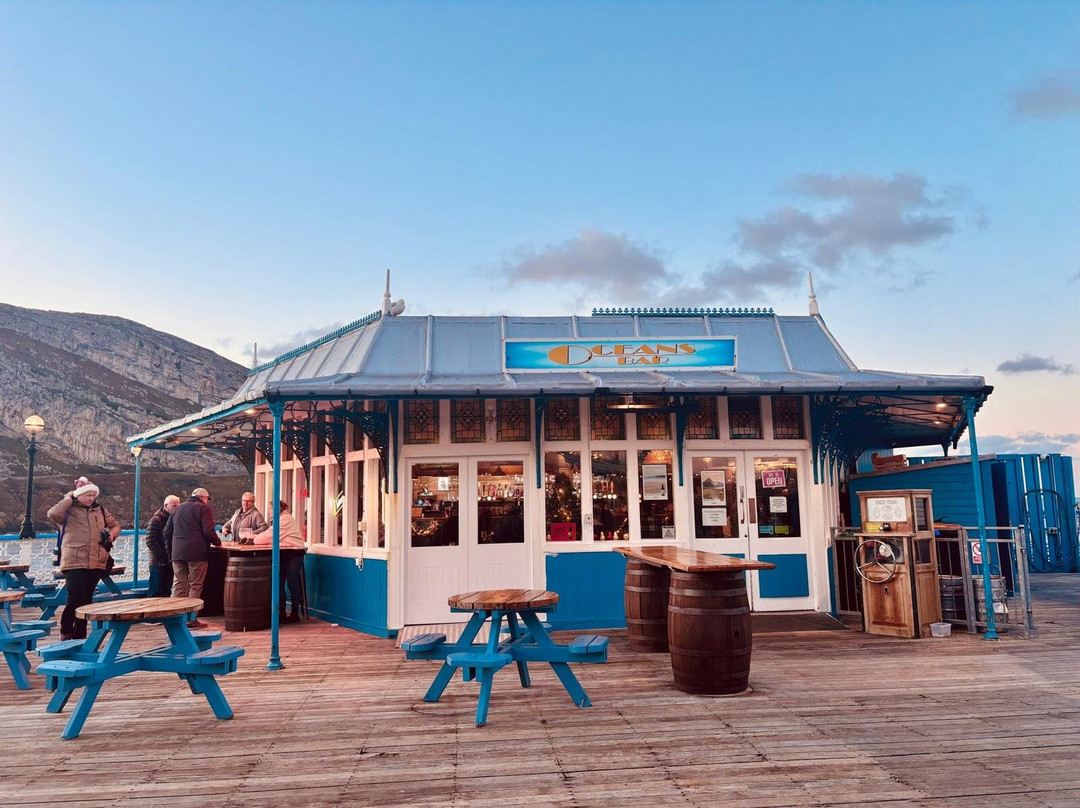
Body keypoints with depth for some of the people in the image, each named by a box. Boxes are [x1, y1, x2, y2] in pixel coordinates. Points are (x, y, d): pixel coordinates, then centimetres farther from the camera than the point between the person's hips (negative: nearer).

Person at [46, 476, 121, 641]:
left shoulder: (99, 509, 12)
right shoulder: (68, 510, 0)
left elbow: (115, 525, 22)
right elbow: (52, 514, -23)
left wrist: (112, 534, 1)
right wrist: (71, 498, -13)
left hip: (96, 563, 4)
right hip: (74, 562, -4)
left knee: (86, 599, 9)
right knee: (76, 598, -11)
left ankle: (80, 635, 20)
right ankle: (65, 632, 10)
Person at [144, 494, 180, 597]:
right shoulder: (156, 520, -7)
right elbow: (150, 541, -13)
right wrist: (162, 557, -18)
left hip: (170, 561, 6)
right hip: (159, 563, -6)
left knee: (167, 591, 10)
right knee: (156, 592, -5)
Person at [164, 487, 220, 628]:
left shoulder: (177, 508, 19)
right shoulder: (204, 508, -1)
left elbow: (167, 532, 20)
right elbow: (208, 531, -13)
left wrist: (170, 552, 26)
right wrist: (218, 542, 3)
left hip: (177, 553, 6)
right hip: (196, 553, -6)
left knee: (178, 586, 9)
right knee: (195, 587, -1)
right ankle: (191, 619, -2)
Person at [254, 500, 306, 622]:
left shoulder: (285, 519, -14)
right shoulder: (281, 519, 17)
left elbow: (269, 536, -17)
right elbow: (269, 536, 14)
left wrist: (253, 540, -6)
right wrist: (254, 539, 1)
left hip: (294, 553, -10)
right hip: (284, 554, 10)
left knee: (292, 583, -4)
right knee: (279, 583, 6)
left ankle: (295, 613, 5)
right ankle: (282, 613, 11)